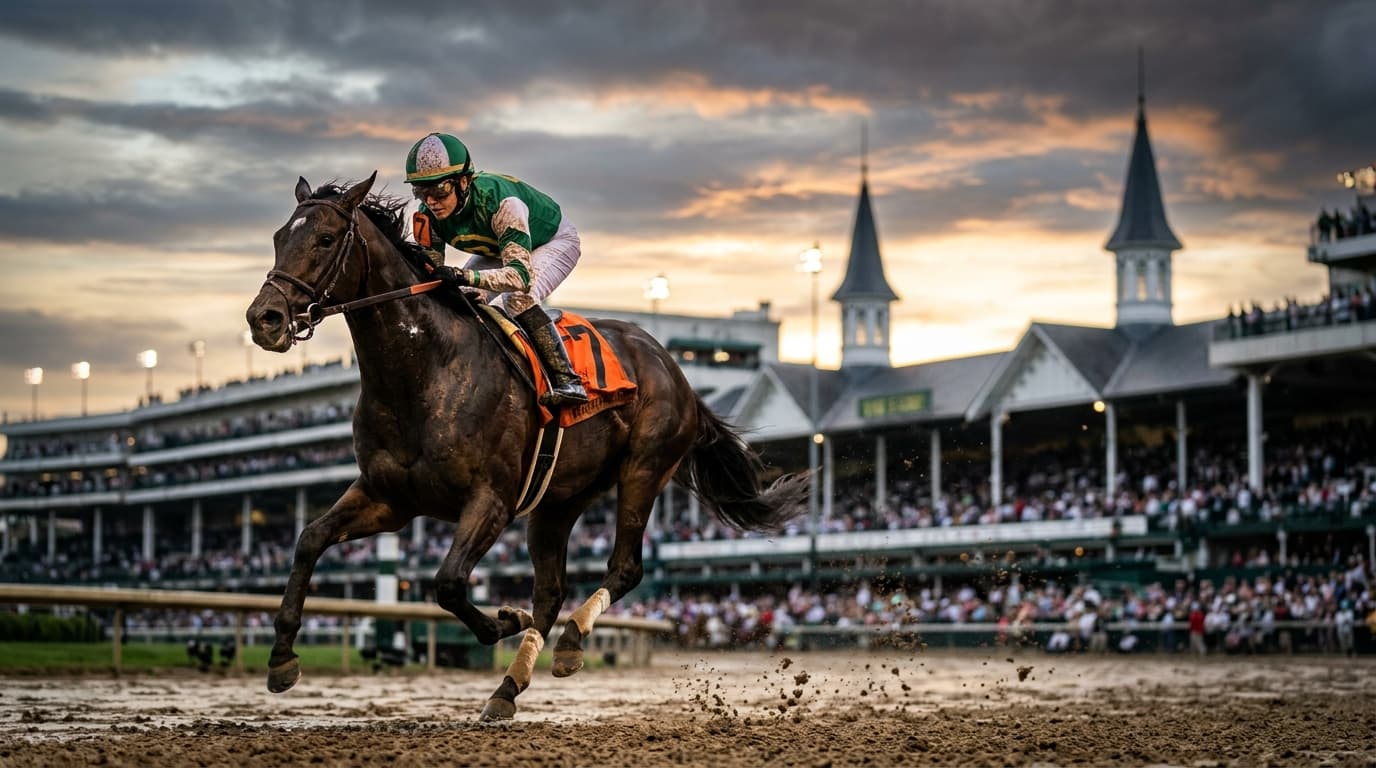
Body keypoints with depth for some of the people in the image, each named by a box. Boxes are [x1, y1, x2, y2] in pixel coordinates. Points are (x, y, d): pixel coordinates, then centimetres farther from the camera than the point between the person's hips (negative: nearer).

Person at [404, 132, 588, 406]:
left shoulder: (500, 202, -44)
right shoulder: (428, 218, -24)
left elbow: (520, 274, -50)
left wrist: (465, 277, -64)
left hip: (554, 242, -7)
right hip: (497, 248, 7)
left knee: (518, 299, -32)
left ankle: (567, 379, -28)